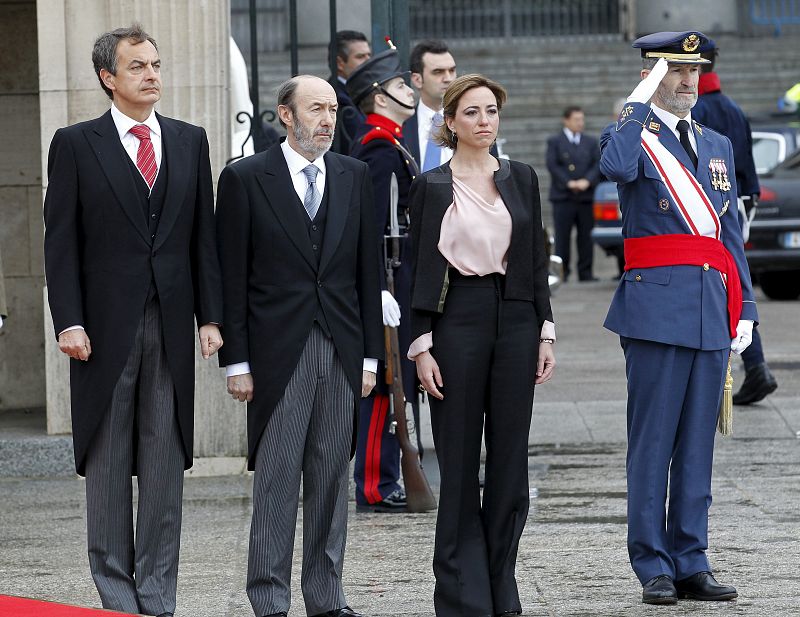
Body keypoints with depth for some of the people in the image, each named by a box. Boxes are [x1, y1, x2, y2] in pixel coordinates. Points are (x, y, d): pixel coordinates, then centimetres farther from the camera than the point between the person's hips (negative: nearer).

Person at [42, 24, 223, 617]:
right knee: (108, 463, 1)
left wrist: (211, 317, 4)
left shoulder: (189, 141, 11)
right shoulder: (76, 144, 1)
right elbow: (61, 243, -2)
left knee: (166, 463, 4)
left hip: (172, 324, 3)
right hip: (106, 326, -3)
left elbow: (204, 236, 11)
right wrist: (69, 322, -10)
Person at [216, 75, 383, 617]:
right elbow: (233, 277, -2)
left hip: (341, 350, 4)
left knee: (333, 474, 7)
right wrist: (237, 360, -6)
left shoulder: (354, 176, 10)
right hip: (278, 350, -4)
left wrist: (370, 353, 7)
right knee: (277, 477, -2)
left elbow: (368, 268, 11)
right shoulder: (245, 179, -1)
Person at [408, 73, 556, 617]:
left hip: (515, 320, 3)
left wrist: (546, 332, 4)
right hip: (457, 321, -3)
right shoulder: (431, 186, 0)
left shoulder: (521, 179, 9)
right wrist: (421, 347, -7)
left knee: (510, 460, 5)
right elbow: (420, 269, -1)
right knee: (459, 464, -1)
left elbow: (537, 261, 11)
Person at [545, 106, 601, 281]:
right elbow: (552, 165, -4)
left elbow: (598, 164, 6)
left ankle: (585, 272, 5)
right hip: (563, 196, -3)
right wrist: (568, 183, -15)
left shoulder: (591, 142, 16)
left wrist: (587, 181, -11)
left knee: (586, 236, 1)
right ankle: (561, 272, -1)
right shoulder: (554, 142, 7)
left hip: (586, 196, 3)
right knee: (562, 236, -4)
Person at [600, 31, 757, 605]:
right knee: (653, 442, -2)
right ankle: (653, 567, 2)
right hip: (659, 304, -6)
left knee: (698, 443, 8)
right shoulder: (635, 136, 1)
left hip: (713, 310, 6)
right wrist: (640, 100, -20)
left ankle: (691, 563, 12)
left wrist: (744, 307, 12)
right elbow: (615, 168, -26)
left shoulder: (718, 145, 19)